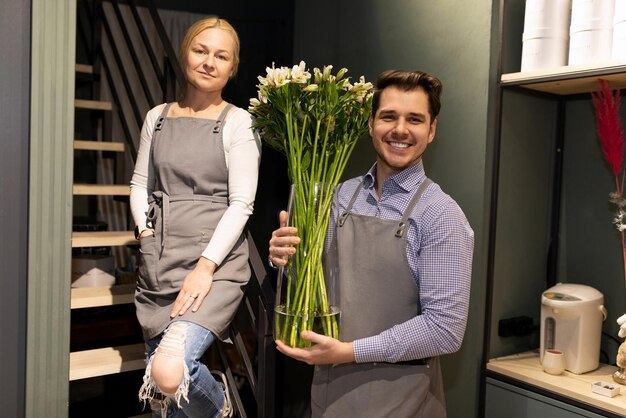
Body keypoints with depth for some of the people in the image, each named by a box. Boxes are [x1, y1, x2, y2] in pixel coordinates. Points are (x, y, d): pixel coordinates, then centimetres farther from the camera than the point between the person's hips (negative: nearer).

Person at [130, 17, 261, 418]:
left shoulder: (238, 122, -2)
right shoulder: (157, 117, 12)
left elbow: (241, 202, -9)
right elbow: (140, 182, 18)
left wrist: (205, 266, -17)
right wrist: (145, 229, 1)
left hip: (217, 263, -5)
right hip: (159, 263, 5)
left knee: (168, 371, -24)